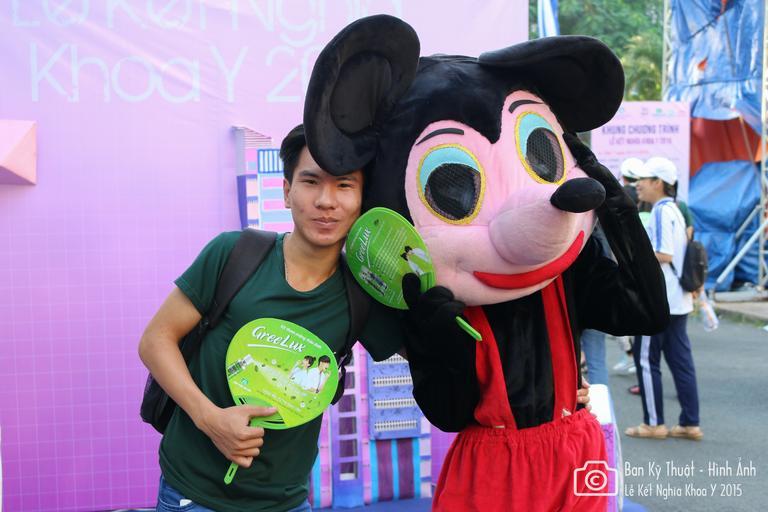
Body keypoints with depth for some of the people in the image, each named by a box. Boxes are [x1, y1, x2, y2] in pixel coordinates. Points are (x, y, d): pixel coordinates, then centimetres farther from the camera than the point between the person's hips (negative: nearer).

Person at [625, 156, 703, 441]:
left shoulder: (661, 211, -14)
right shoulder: (674, 210, 16)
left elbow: (664, 255, -23)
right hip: (677, 300, 9)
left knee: (646, 359, 0)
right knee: (681, 361, 10)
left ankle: (654, 423, 7)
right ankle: (690, 424, 13)